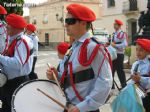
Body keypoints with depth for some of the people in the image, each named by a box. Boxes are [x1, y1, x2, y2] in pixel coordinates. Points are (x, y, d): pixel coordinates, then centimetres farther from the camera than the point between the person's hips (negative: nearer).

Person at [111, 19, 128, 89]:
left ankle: (124, 86, 9)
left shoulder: (122, 34, -12)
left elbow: (125, 44, -20)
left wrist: (115, 45, -20)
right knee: (111, 70, 12)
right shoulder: (113, 34, 14)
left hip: (119, 55, -8)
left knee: (120, 70, -3)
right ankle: (111, 86, 22)